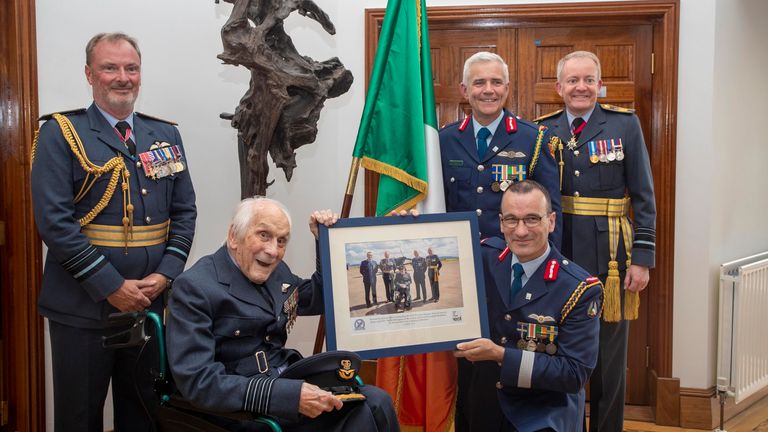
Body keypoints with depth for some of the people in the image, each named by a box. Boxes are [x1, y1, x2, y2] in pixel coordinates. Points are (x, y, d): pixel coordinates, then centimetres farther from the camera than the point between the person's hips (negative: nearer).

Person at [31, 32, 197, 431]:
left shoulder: (166, 135, 10)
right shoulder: (60, 133, -4)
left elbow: (185, 212, 9)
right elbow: (54, 220, -13)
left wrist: (165, 274, -6)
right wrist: (112, 286, -16)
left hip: (152, 304, 4)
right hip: (82, 307, -4)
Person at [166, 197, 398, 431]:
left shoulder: (276, 272, 8)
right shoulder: (193, 287, -13)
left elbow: (320, 299, 26)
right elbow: (198, 381, -22)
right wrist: (291, 395, -29)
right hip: (241, 413, -7)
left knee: (375, 402, -14)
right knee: (369, 410, -19)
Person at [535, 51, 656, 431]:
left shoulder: (625, 125, -1)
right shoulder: (544, 130, 5)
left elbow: (644, 197, -1)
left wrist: (643, 257, -6)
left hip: (609, 257, -2)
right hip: (557, 256, 2)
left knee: (609, 356, 8)